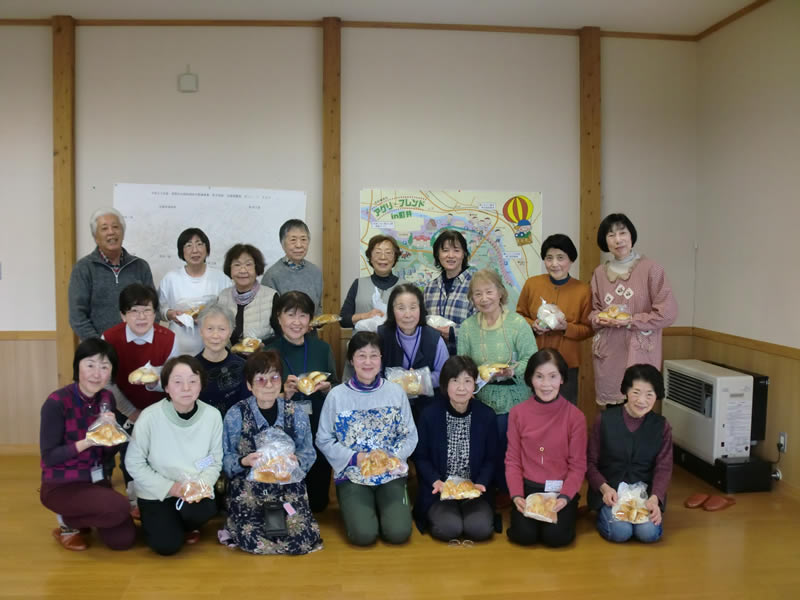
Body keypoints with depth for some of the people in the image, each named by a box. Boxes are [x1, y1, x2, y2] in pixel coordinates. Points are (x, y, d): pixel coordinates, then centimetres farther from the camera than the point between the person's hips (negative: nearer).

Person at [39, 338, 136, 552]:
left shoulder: (107, 398, -1)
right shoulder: (57, 402, -19)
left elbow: (110, 452, 4)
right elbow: (49, 456, -17)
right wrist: (86, 442, -30)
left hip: (97, 481, 6)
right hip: (61, 485, -6)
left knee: (124, 540, -6)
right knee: (119, 508, -28)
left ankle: (82, 519, 23)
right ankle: (68, 523, 3)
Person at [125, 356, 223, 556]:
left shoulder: (212, 416, -14)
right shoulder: (150, 417, -20)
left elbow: (215, 462, -4)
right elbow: (134, 463, -11)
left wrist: (202, 484, -23)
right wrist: (170, 487, -19)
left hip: (194, 490, 1)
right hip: (157, 492, -1)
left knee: (204, 510, -30)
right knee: (167, 545, -16)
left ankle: (189, 525, 9)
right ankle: (154, 520, 21)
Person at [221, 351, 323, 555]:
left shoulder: (296, 413, 2)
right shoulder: (235, 415, -3)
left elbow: (308, 452, 2)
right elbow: (225, 458, -3)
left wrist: (295, 460, -20)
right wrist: (244, 461, -23)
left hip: (288, 485, 2)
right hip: (249, 485, -1)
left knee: (304, 537, -18)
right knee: (252, 539, -24)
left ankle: (274, 519, 14)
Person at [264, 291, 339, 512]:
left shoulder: (322, 348, 2)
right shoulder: (269, 353, -5)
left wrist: (325, 388, -14)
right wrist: (286, 392, -22)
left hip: (318, 429, 2)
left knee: (318, 501, 5)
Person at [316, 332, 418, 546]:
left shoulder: (396, 392, -1)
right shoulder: (337, 395, -6)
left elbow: (410, 435, 3)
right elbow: (324, 440, -1)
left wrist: (392, 457, -14)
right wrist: (354, 458, -13)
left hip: (391, 473, 1)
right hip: (352, 475, -1)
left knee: (398, 533, -17)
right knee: (363, 535, -20)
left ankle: (384, 508, 17)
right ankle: (354, 510, 14)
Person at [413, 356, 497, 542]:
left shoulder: (486, 415, -2)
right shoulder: (430, 414, -7)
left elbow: (491, 459, 4)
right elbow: (420, 457, 0)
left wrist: (481, 483, -14)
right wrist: (436, 481, -17)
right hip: (440, 491, -1)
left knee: (480, 528, -24)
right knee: (448, 528, -26)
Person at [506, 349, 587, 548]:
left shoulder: (575, 416, -6)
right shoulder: (517, 413, -3)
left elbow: (578, 465, -4)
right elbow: (512, 459, 0)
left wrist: (565, 497, -17)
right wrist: (516, 495, -13)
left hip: (561, 489, 0)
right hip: (528, 487, 1)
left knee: (556, 536, -21)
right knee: (525, 535, -20)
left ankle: (567, 511, 10)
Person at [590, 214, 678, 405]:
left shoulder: (651, 269, -3)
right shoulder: (600, 272, 11)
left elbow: (667, 313, -7)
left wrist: (630, 321, -12)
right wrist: (600, 318, -4)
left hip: (639, 354, -4)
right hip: (607, 355, 4)